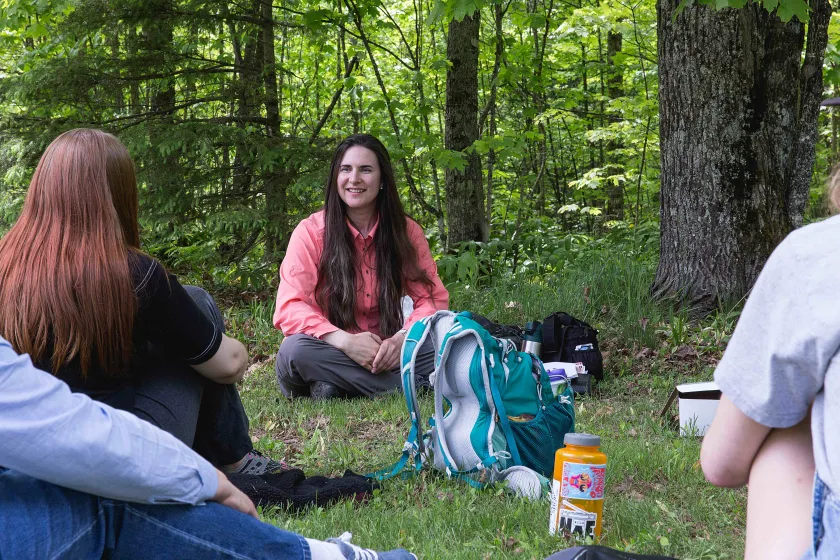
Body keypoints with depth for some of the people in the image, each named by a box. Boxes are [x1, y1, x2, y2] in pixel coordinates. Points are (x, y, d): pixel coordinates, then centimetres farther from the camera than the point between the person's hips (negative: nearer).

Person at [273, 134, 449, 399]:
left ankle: (339, 387, -23)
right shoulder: (311, 232, -6)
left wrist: (404, 337, -23)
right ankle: (408, 386, -28)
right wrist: (345, 340, -31)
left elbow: (432, 298, -1)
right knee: (296, 350, -35)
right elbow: (289, 308, -15)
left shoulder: (406, 231, 2)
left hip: (385, 354, 2)